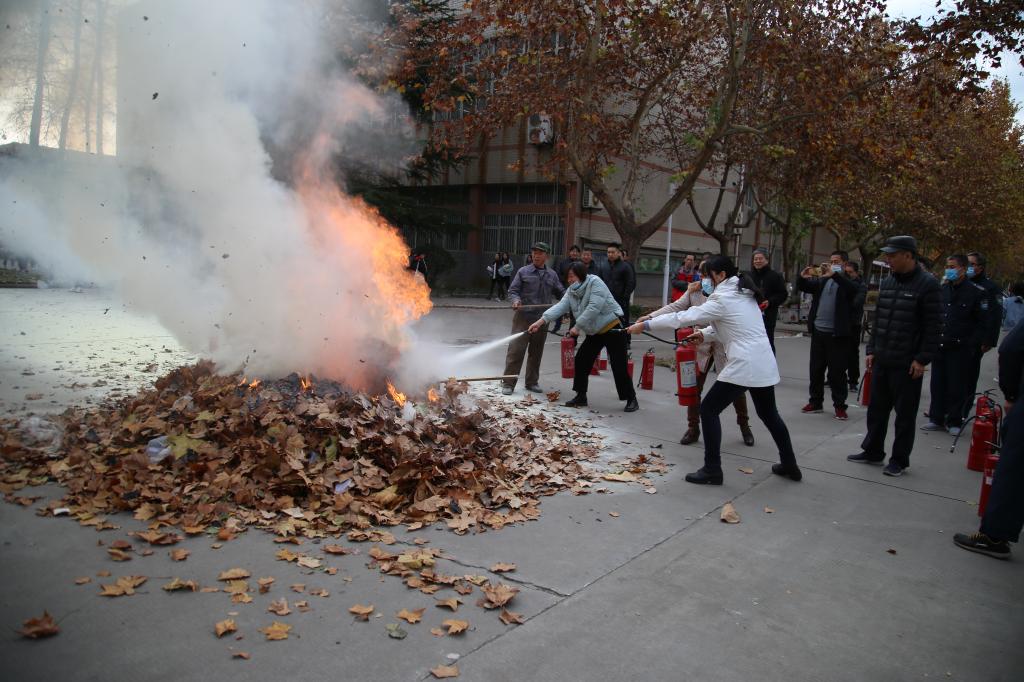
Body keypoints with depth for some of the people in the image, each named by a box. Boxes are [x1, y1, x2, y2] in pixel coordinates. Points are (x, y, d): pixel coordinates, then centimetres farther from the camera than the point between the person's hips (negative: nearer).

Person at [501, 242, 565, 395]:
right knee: (515, 350, -6)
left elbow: (561, 292, 15)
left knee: (536, 352, 13)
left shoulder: (552, 275, 10)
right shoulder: (523, 272, 1)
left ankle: (532, 382, 26)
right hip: (523, 318, -4)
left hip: (542, 320, 4)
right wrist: (516, 300, -21)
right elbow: (512, 290, 0)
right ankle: (509, 383, 1)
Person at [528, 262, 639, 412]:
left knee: (619, 366, -8)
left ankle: (631, 400, 6)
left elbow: (594, 308, -30)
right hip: (594, 332, 8)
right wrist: (541, 321, -25)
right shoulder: (572, 291, 2)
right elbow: (560, 306, -11)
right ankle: (581, 396, 17)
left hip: (612, 329, -8)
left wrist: (577, 327, -28)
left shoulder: (595, 282, -20)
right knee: (581, 360, 4)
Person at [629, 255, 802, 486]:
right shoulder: (745, 294, 14)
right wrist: (704, 334, 7)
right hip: (765, 364, 9)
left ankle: (712, 470, 1)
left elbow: (684, 317, -13)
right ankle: (790, 465, 33)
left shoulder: (723, 298, -11)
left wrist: (645, 324, -8)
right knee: (769, 414, 23)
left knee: (708, 409, 1)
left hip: (743, 366, -9)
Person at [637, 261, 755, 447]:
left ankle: (744, 426, 30)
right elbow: (676, 307, -8)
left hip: (725, 347, -2)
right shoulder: (694, 290, 0)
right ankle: (693, 428, 19)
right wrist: (650, 317, -20)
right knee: (693, 388, 3)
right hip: (701, 346, 3)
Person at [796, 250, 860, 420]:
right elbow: (802, 287, 9)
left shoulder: (848, 281, -2)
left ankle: (840, 406, 9)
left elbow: (853, 289, -24)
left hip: (837, 334, -5)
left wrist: (834, 274, -36)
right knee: (815, 369, 11)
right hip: (818, 331, 5)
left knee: (837, 372, 0)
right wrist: (802, 277, -14)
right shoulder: (821, 280, 11)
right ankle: (815, 401, 22)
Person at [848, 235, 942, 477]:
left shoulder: (927, 284, -10)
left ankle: (899, 460, 15)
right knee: (877, 409, 14)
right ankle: (873, 451, 27)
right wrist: (871, 350, 11)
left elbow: (933, 327, -12)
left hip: (907, 364, -6)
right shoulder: (887, 282, 10)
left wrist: (922, 359, -15)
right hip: (881, 361, 7)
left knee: (904, 414, 5)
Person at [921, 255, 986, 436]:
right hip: (940, 346, 5)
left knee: (957, 387, 3)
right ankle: (937, 419, 19)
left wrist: (970, 344, -12)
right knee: (937, 384, 9)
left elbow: (982, 323, -5)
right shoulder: (942, 289, 9)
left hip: (960, 348, -5)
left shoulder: (976, 292, -6)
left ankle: (954, 422, 15)